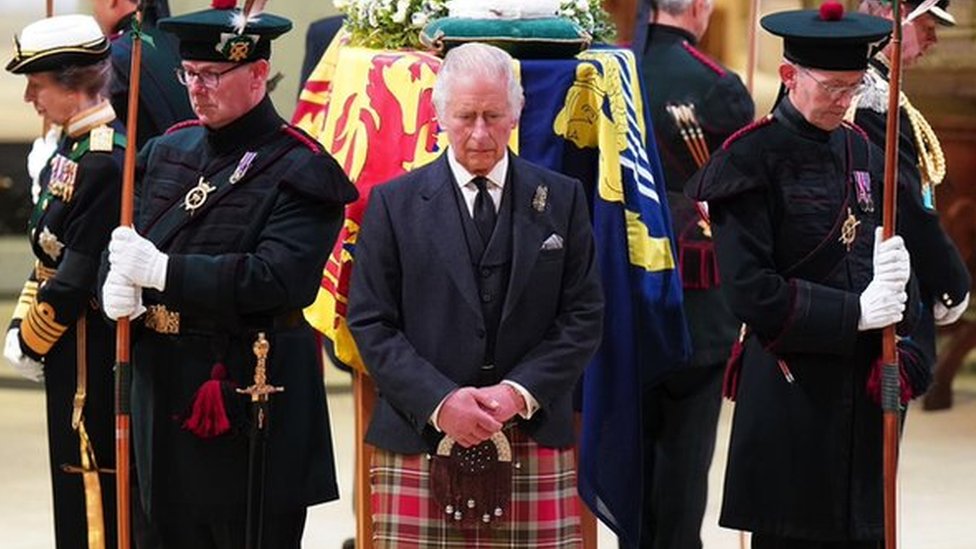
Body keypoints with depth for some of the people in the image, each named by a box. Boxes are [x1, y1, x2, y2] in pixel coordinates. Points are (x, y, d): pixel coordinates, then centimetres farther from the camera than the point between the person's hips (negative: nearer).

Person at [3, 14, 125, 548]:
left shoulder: (105, 162, -21)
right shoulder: (72, 149, 10)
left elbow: (78, 277, -22)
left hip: (91, 362, -10)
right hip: (72, 356, 10)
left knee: (93, 491, -3)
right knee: (76, 486, 17)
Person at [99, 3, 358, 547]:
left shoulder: (299, 171, -10)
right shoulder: (168, 151, 13)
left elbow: (278, 278, -23)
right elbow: (127, 246, 15)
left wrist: (162, 270, -25)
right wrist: (119, 284, -10)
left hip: (251, 409, -7)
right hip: (165, 394, 7)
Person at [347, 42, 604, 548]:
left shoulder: (562, 199, 10)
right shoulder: (394, 204, 6)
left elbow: (583, 316, 6)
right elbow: (370, 323, 2)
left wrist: (521, 391, -9)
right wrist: (439, 402, -11)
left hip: (533, 443, 1)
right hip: (421, 447, -1)